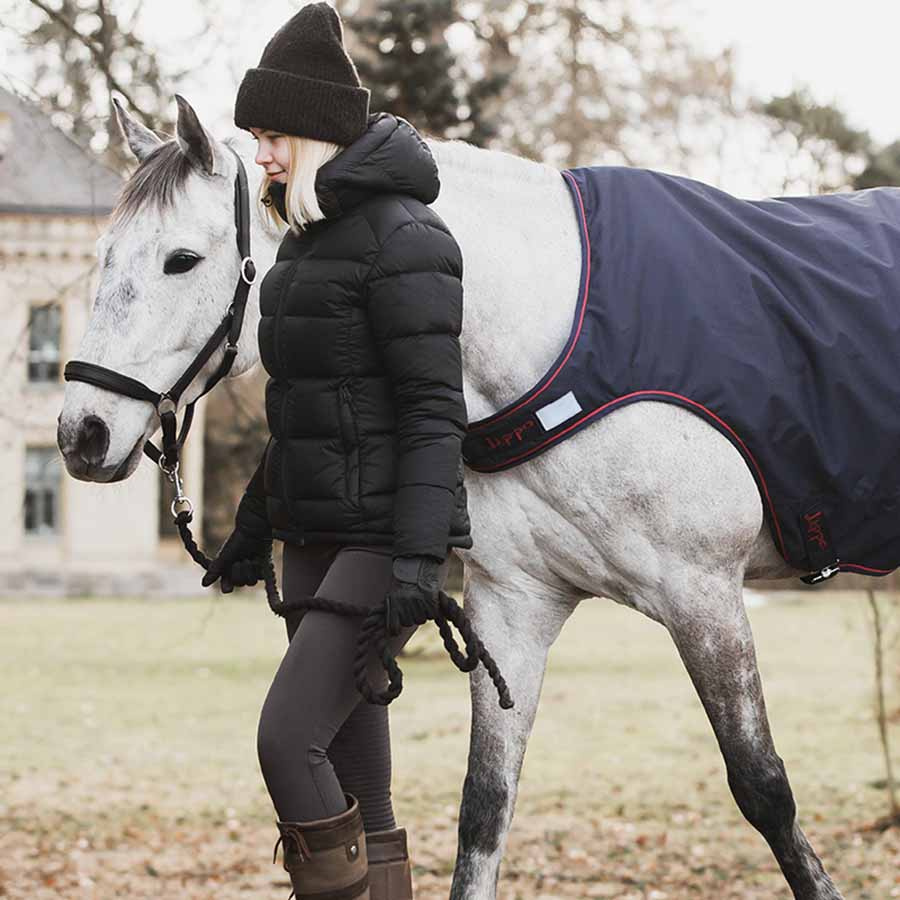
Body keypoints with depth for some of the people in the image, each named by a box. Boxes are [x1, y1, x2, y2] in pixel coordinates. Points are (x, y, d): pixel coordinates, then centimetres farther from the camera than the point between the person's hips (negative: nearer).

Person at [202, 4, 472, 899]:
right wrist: (251, 530, 27)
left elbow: (433, 409, -18)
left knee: (287, 737, -16)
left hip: (382, 542, -9)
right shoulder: (309, 239, 15)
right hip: (316, 538, 9)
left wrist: (419, 554, -26)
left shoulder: (400, 238, -12)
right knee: (347, 760, 10)